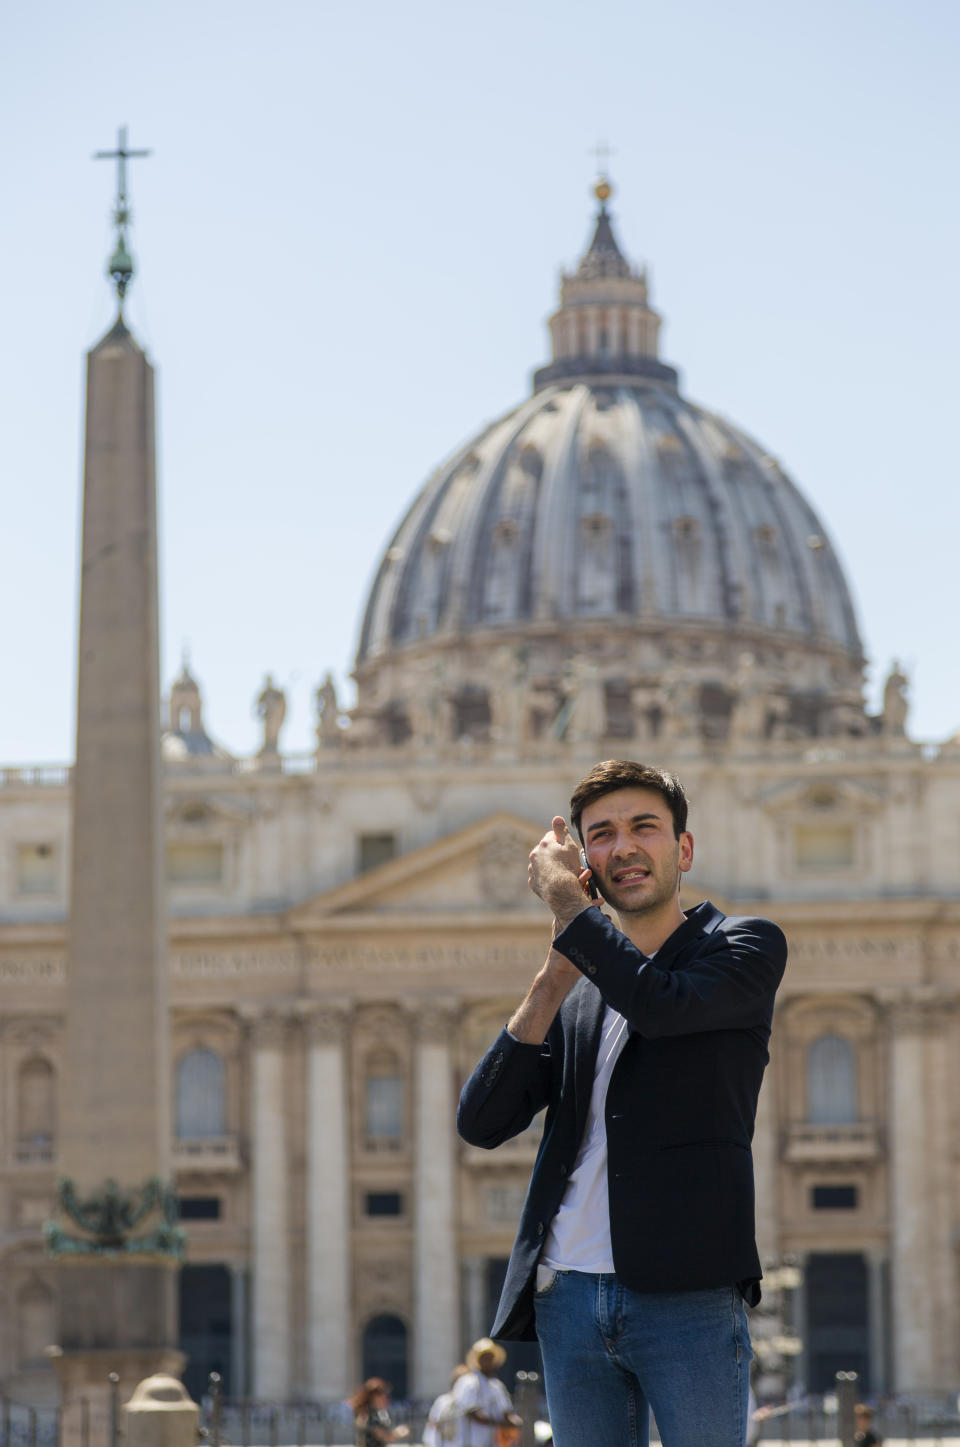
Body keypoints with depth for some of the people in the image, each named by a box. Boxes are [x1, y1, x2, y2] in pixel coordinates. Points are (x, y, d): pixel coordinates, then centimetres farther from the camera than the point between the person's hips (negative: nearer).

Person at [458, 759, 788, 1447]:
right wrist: (550, 984, -4)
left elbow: (661, 1003, -17)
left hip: (687, 1294, -5)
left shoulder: (746, 945, 6)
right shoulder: (577, 989, 19)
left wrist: (564, 898, -4)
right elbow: (480, 1123, 7)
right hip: (569, 1295, 5)